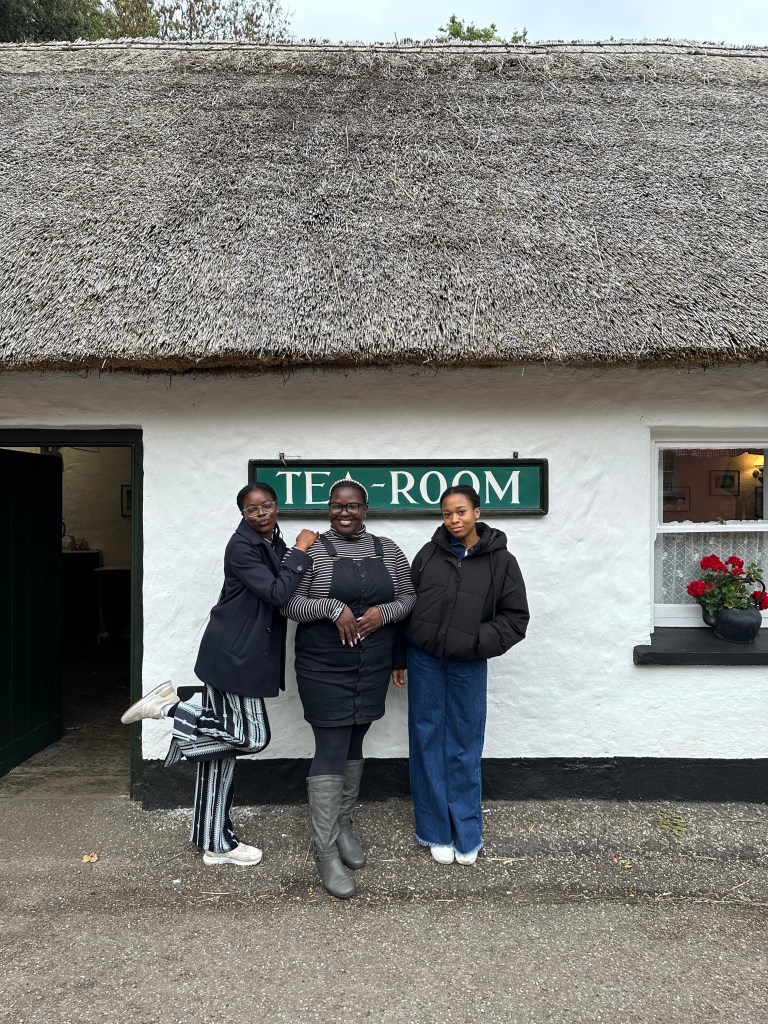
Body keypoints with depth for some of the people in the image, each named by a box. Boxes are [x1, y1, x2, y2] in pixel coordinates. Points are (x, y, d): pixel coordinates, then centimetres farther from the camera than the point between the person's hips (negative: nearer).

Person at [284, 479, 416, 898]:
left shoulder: (387, 550, 6)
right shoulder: (310, 550, -6)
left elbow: (409, 599, 9)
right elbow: (289, 603, -8)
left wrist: (384, 612, -10)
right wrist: (332, 607, -22)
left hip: (373, 666, 4)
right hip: (324, 667, -4)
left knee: (354, 746, 16)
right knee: (330, 752, -4)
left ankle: (343, 825, 34)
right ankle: (326, 851, 7)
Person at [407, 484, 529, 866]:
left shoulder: (501, 561, -3)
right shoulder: (429, 553, 2)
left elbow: (515, 618, -1)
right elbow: (408, 601, 8)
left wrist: (477, 642, -15)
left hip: (468, 664, -1)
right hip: (424, 659, 2)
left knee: (465, 745, 7)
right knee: (428, 741, 7)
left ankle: (466, 834, 22)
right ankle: (437, 831, 21)